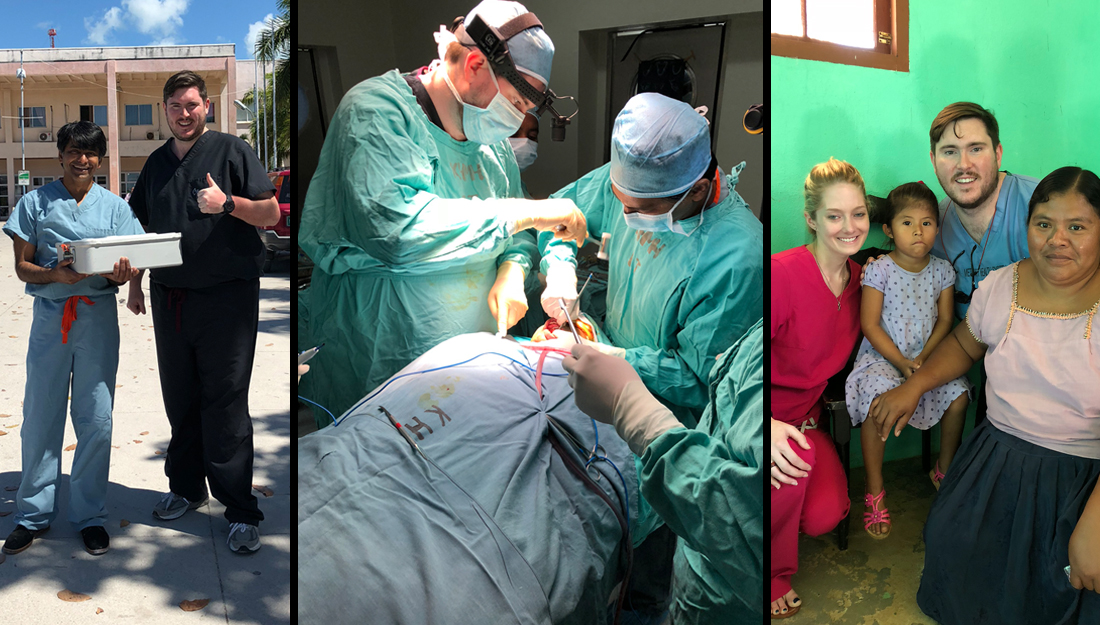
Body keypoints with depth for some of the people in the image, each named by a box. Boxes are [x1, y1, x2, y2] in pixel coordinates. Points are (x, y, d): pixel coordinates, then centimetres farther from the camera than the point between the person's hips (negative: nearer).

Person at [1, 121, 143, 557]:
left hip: (98, 316, 0)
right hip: (50, 316, 0)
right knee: (40, 416, 3)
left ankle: (90, 516, 13)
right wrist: (55, 274, -17)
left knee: (97, 420, 1)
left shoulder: (114, 206, 9)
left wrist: (121, 276, -18)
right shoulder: (36, 203, 6)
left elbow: (125, 265, 6)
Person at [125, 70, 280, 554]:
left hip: (225, 295, -5)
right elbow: (142, 226, 22)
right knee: (180, 400, 13)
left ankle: (240, 510, 0)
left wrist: (228, 203, -21)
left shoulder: (231, 151, -1)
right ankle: (186, 488, 28)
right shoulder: (157, 163, 16)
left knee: (225, 405, -5)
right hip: (169, 295, 6)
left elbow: (271, 213, -4)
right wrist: (134, 283, 15)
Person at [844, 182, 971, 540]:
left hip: (928, 355, 4)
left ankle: (944, 470, 9)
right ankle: (875, 491, -14)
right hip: (882, 356, -4)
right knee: (877, 403, -30)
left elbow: (944, 321, 3)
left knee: (959, 396, -19)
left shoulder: (941, 270, 2)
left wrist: (923, 358, -12)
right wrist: (901, 363, -17)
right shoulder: (879, 271, -10)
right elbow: (870, 325, -11)